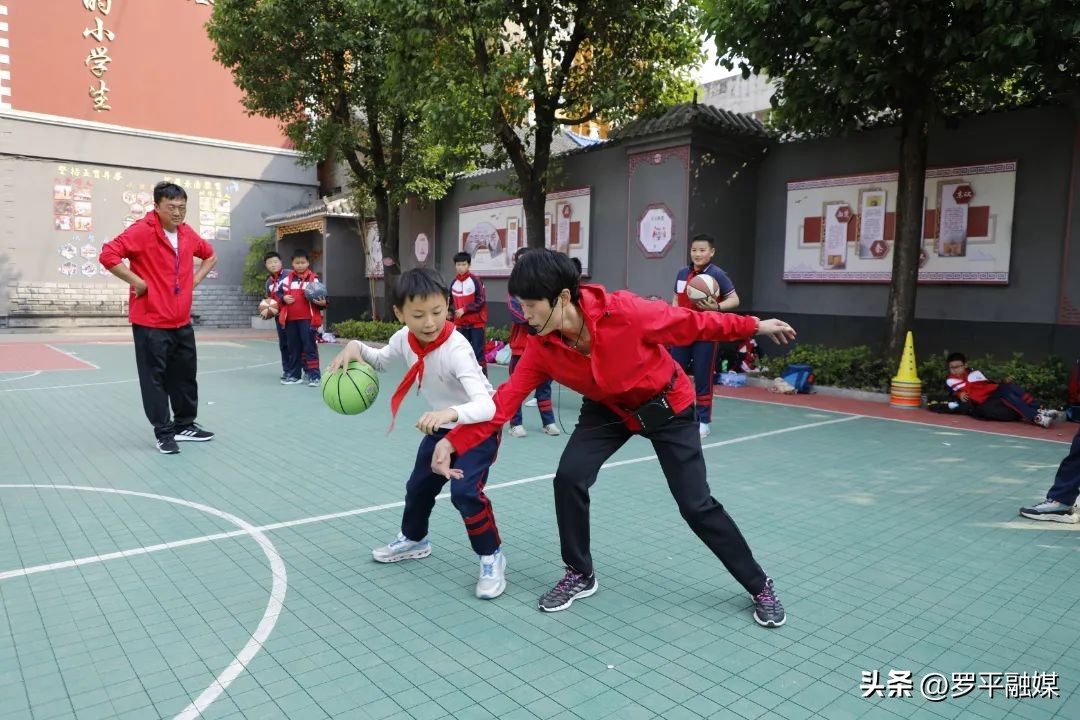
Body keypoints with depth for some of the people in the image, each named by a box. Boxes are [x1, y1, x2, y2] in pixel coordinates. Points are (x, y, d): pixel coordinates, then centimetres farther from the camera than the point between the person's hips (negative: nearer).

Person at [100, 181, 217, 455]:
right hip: (150, 322, -7)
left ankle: (185, 425, 28)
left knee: (186, 375, 14)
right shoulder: (142, 231, -13)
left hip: (182, 322, 7)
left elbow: (210, 255, 25)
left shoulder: (188, 234, 8)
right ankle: (164, 433, 11)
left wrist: (196, 278, 12)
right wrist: (137, 282, -18)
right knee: (155, 378, 1)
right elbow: (108, 254, -21)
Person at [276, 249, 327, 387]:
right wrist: (283, 298, -6)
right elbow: (278, 293, 14)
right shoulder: (287, 278, 9)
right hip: (290, 319, 4)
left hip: (307, 319, -4)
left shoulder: (314, 279, -1)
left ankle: (314, 375, -2)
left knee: (309, 346, -5)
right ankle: (293, 375, 21)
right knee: (293, 348, 12)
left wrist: (322, 302, -19)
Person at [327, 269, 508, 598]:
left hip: (479, 424, -7)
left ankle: (492, 557, 0)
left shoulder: (456, 349, -36)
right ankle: (414, 539, 46)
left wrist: (450, 413, -64)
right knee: (419, 485, 17)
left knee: (465, 491, -22)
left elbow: (485, 405, -45)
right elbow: (381, 360, 8)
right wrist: (355, 347, -12)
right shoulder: (404, 338, -16)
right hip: (441, 424, 7)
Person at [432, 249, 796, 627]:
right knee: (568, 479, -14)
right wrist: (454, 442, -34)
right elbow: (505, 398, -23)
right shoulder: (541, 347, -22)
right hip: (608, 409, 4)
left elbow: (691, 323, -21)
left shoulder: (625, 312, -35)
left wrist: (753, 326, -9)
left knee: (696, 505, -4)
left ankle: (760, 586, 20)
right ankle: (580, 576, 11)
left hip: (667, 406, -3)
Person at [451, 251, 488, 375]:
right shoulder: (454, 282, 7)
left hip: (476, 322, -5)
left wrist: (464, 309, -14)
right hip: (460, 323, 5)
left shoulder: (475, 280, -9)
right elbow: (451, 300, 20)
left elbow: (481, 300, -11)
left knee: (478, 351, -5)